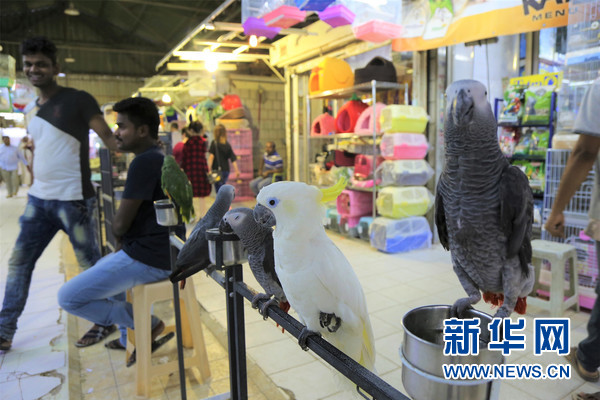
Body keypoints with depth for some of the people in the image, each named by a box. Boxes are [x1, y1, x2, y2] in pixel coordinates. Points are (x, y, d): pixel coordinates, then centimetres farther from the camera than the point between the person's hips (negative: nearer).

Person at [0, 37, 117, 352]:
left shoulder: (78, 100, -6)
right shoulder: (29, 111, 16)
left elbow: (108, 137, -11)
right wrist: (35, 186, 23)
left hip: (72, 199, -7)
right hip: (38, 198, 7)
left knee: (90, 262, 3)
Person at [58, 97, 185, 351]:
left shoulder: (144, 162, -19)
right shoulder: (159, 159, 13)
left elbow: (120, 225, -17)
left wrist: (119, 238, 5)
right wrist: (122, 246, 9)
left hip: (150, 259, -10)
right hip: (165, 252, 10)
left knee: (69, 297, -2)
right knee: (103, 266, 33)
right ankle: (129, 338, 37)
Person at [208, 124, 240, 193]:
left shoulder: (214, 143, -4)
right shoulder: (227, 145, 8)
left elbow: (211, 156, -14)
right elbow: (233, 158, 5)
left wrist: (209, 169, -17)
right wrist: (237, 170, 6)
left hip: (217, 170, -5)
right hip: (226, 170, 5)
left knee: (219, 190, -6)